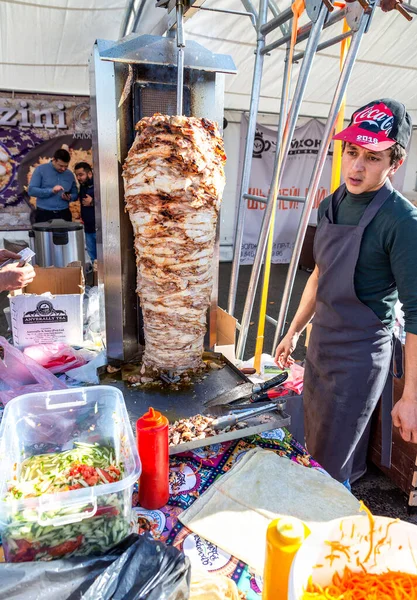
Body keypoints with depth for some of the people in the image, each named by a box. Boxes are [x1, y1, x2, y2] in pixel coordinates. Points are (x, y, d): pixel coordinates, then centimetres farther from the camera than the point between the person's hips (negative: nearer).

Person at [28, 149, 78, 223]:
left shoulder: (70, 175, 10)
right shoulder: (41, 170, 0)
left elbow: (75, 194, 17)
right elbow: (31, 190, -7)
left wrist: (69, 197, -7)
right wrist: (51, 191, -19)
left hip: (64, 214, 3)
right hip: (44, 214, -3)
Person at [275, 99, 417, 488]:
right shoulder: (330, 206, 3)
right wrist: (294, 331, 18)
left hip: (360, 356, -7)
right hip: (320, 346, 8)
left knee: (332, 466, 5)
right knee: (314, 447, 23)